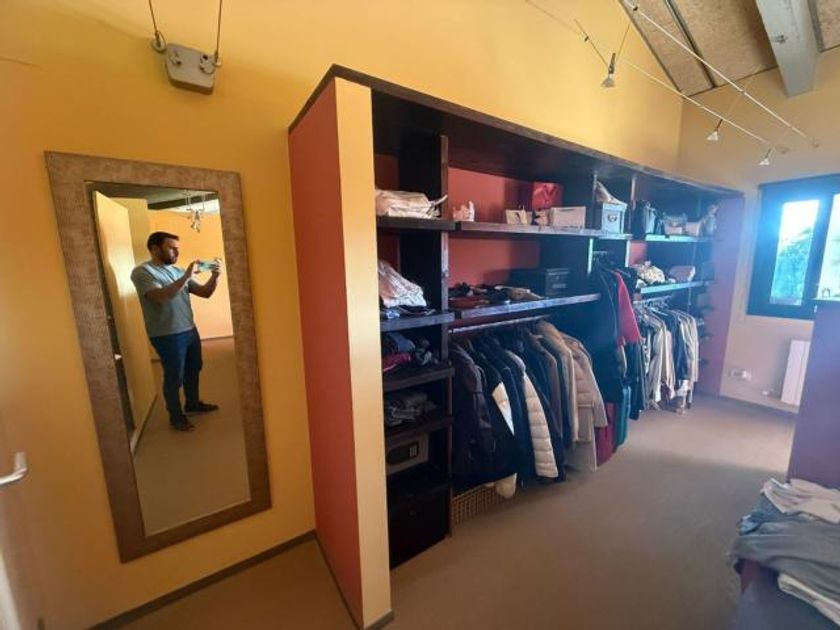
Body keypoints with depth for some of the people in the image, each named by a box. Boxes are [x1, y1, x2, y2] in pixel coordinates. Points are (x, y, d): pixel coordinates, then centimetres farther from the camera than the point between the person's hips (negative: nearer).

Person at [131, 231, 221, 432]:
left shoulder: (177, 270, 9)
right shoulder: (142, 272, -12)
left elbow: (205, 292, 6)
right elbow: (161, 296, -29)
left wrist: (214, 277, -11)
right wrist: (186, 277, -33)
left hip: (190, 330, 7)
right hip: (167, 336, -7)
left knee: (193, 370, 20)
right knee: (174, 377, 6)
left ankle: (193, 403, 40)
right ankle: (176, 416, 24)